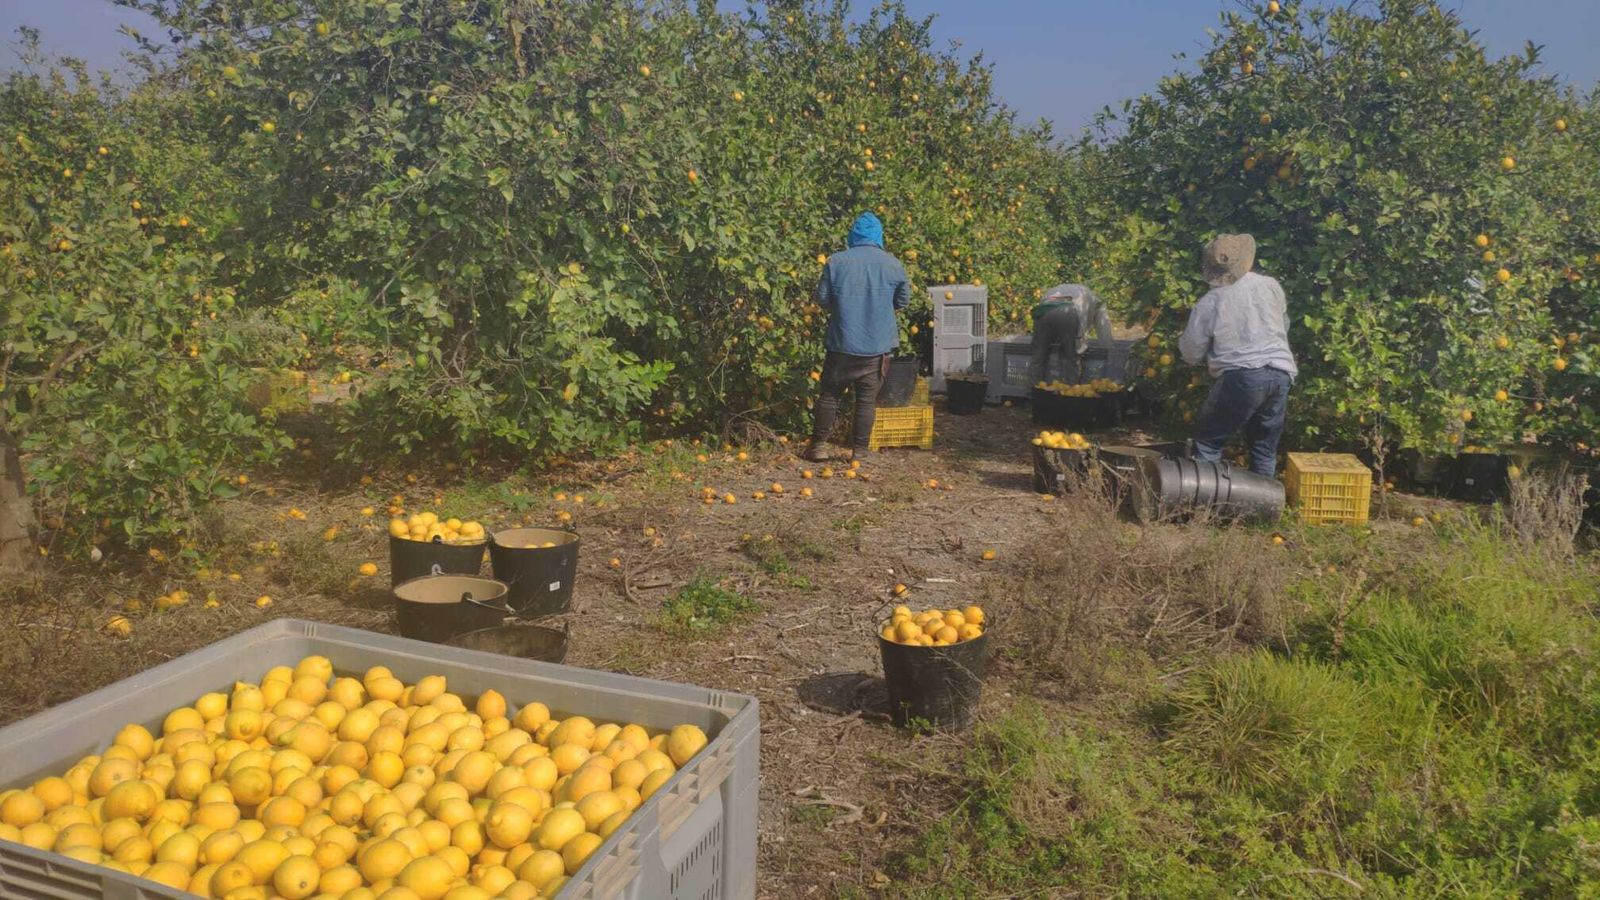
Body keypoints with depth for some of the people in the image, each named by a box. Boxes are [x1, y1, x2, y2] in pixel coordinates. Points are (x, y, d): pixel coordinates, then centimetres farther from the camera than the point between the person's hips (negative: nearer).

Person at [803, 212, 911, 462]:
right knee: (867, 400, 8)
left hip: (842, 344, 0)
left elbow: (822, 300, 1)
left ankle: (818, 446, 16)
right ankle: (859, 451, 12)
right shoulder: (893, 265, -3)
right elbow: (903, 300, 9)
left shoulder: (836, 262, -6)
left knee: (830, 395, 12)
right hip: (877, 346, 0)